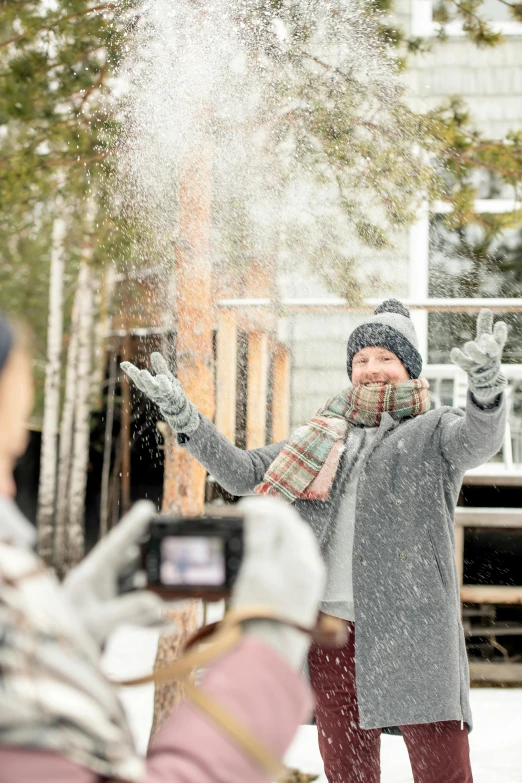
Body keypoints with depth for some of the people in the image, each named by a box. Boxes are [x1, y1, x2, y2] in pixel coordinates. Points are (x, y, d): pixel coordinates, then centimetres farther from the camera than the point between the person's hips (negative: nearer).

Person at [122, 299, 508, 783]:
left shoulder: (434, 431, 6)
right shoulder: (324, 437, 19)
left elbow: (480, 440, -17)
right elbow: (242, 473, 16)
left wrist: (486, 381, -39)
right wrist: (181, 414, 4)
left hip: (414, 628, -4)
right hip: (333, 628, 4)